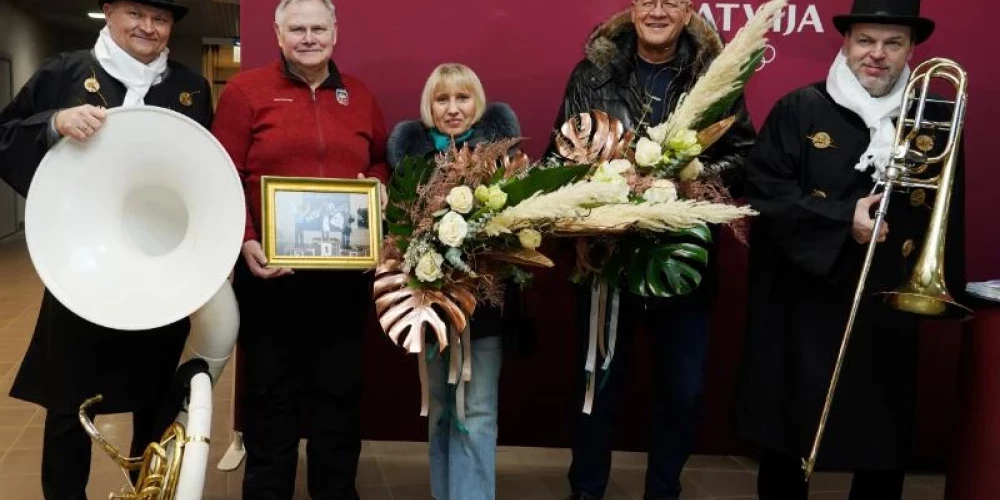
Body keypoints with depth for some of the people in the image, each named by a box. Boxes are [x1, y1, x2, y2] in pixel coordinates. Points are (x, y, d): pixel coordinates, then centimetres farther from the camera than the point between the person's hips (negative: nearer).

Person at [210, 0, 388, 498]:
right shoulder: (246, 90, -1)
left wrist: (378, 185, -2)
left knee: (340, 388, 13)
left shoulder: (359, 95, 11)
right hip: (272, 269, -3)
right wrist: (245, 242, -17)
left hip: (346, 270, 4)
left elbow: (382, 162, 21)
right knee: (271, 392, 8)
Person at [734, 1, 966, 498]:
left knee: (885, 445, 12)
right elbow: (764, 194, -10)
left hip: (890, 310, 2)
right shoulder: (798, 110, -4)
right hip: (803, 307, -2)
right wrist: (842, 218, -20)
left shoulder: (936, 118, 4)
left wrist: (946, 286, -1)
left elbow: (949, 212, 9)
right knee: (786, 436, 12)